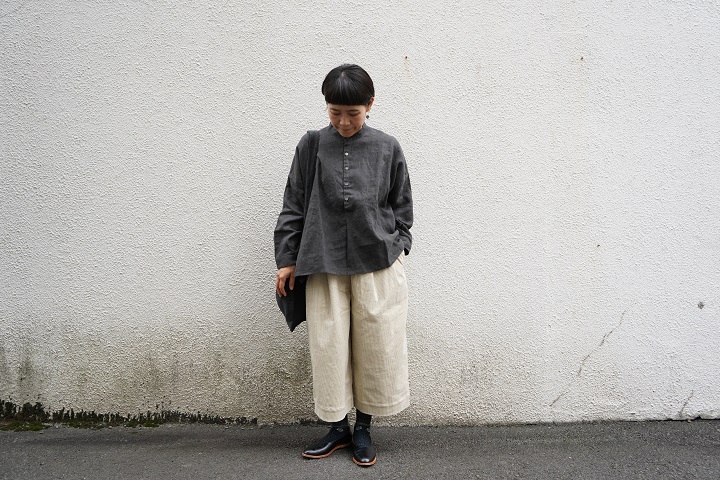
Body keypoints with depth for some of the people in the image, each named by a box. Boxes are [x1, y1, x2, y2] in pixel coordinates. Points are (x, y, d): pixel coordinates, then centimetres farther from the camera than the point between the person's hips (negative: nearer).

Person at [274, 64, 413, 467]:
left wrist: (397, 250, 5)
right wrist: (287, 260, 4)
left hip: (378, 265, 0)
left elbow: (401, 208, 9)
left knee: (376, 346, 5)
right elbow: (293, 206, 5)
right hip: (325, 266, 1)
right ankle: (338, 428, 26)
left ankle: (364, 428, 25)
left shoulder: (387, 148, 1)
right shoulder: (311, 146, 1)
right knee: (329, 346, 7)